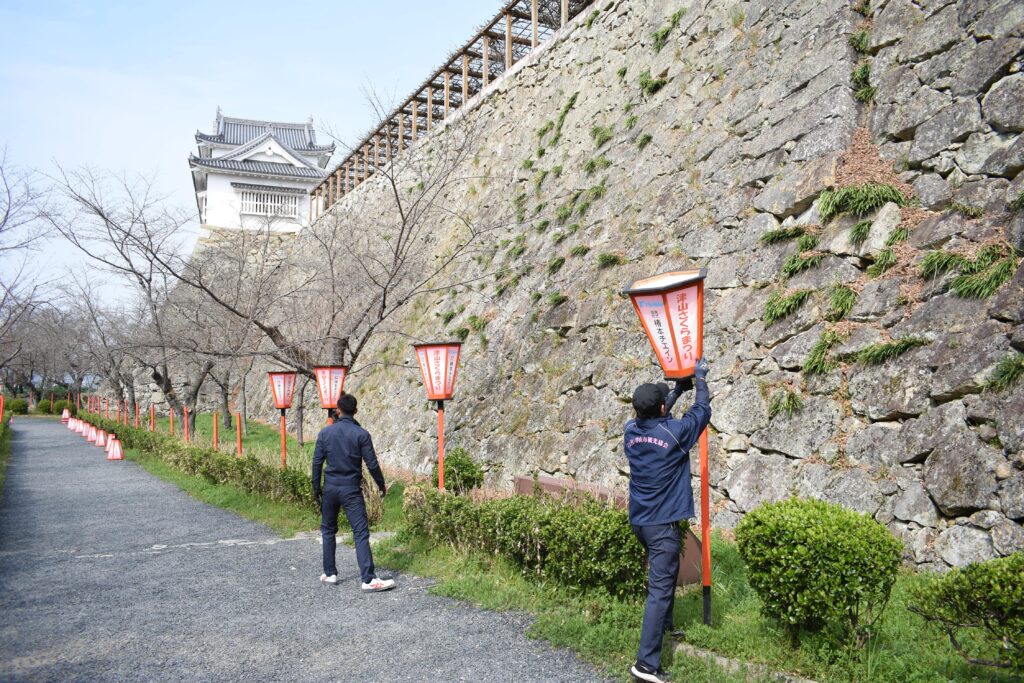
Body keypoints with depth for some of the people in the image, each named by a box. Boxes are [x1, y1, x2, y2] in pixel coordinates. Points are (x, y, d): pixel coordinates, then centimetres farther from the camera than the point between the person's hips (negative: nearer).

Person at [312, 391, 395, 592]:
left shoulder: (325, 433, 2)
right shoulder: (361, 434, -7)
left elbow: (317, 462, 4)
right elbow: (371, 464, -6)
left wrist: (316, 488, 15)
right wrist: (381, 484, 8)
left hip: (330, 489, 3)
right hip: (351, 490, -3)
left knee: (328, 531, 19)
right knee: (361, 533, -7)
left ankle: (329, 573, 24)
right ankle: (369, 579, -13)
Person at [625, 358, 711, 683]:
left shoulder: (631, 431, 0)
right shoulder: (674, 432, -15)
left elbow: (654, 419, 23)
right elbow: (702, 411, 2)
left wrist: (678, 389, 27)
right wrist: (700, 379, 17)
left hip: (639, 521, 7)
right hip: (663, 523, -7)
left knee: (663, 576, 28)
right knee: (660, 589, -7)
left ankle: (665, 627, 43)